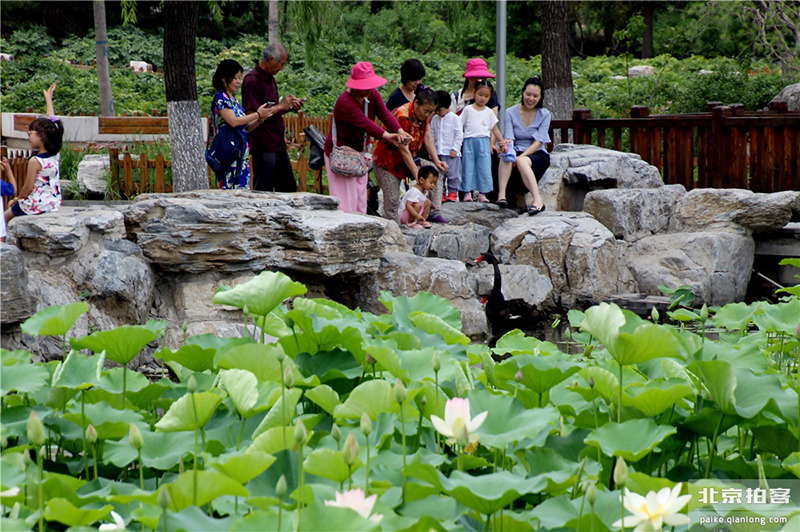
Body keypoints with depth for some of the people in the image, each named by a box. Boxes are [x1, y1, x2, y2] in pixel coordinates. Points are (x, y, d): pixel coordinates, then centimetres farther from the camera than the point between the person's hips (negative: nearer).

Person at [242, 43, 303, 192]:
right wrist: (280, 106, -14)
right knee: (263, 191, -6)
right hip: (263, 147, -9)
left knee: (288, 188, 13)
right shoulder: (252, 80, -13)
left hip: (278, 145, 10)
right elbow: (252, 114, -20)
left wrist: (290, 106, 7)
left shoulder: (270, 78, 17)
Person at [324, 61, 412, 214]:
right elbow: (364, 123, -38)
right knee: (346, 199, -12)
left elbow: (385, 114, -16)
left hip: (359, 150, 8)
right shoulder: (345, 102, -26)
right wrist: (386, 135, -52)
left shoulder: (372, 94, -2)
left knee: (360, 196, 8)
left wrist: (400, 131, -34)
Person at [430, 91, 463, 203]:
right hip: (438, 153, 5)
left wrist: (455, 149, -10)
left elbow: (459, 135, -5)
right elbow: (431, 135, 14)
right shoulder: (435, 119, 9)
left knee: (453, 173, -2)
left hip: (451, 153, -5)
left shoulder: (454, 118, -5)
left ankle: (453, 192, 7)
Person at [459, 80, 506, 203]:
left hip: (484, 142, 2)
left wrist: (502, 142, 8)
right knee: (468, 167, -2)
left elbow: (494, 128, 15)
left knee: (484, 168, -2)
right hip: (469, 141, -2)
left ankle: (482, 193, 3)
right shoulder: (468, 110, 6)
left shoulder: (489, 112, 12)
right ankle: (467, 192, 3)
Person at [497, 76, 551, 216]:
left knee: (522, 161, -36)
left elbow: (538, 142, -8)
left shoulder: (544, 115, 3)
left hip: (538, 155, -1)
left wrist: (521, 157, -24)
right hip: (517, 152, 1)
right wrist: (507, 144, -33)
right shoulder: (510, 113, 5)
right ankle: (501, 195, -46)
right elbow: (508, 138, -6)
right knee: (506, 153, -34)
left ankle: (538, 200, -47)